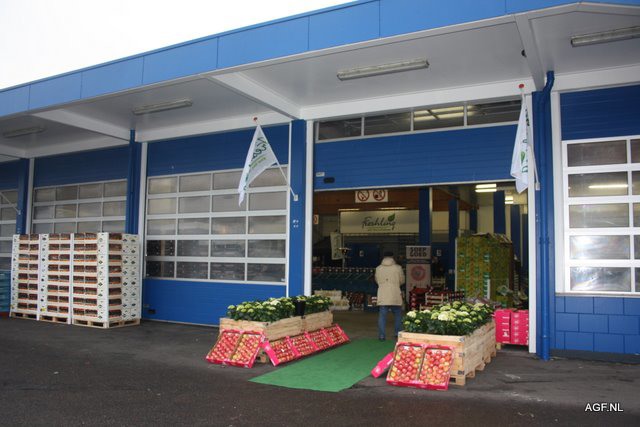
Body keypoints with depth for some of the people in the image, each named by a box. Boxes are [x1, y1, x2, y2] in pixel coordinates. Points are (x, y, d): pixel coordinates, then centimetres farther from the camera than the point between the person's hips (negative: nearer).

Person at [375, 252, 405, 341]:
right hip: (395, 296, -1)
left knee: (382, 316, 3)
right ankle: (398, 333, 20)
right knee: (397, 315, 15)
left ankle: (382, 335, 1)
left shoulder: (378, 268, 0)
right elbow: (402, 281, 6)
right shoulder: (398, 268, -4)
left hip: (382, 297, 1)